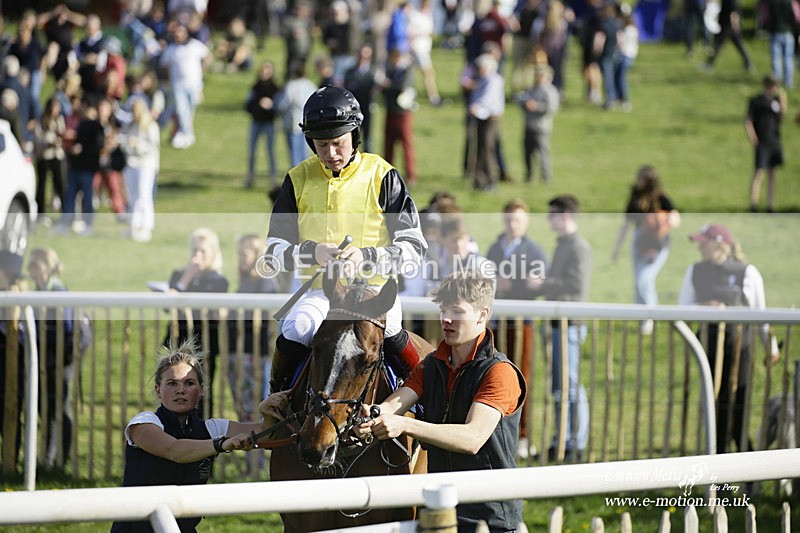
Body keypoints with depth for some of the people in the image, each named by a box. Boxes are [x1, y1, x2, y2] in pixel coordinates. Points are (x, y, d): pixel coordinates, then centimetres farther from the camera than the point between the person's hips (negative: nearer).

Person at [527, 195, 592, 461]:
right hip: (558, 324, 10)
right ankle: (561, 440, 18)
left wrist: (543, 285, -16)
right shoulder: (562, 245, 17)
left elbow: (577, 285, -22)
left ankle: (577, 444, -3)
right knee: (558, 386, 12)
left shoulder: (579, 247, -13)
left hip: (570, 324, -10)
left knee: (571, 384, -7)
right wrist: (540, 283, 9)